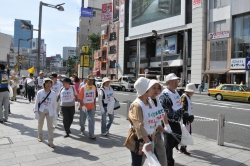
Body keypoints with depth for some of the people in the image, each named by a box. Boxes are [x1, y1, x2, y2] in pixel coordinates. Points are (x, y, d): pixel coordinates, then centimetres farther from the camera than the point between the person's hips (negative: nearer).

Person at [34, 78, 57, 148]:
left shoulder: (53, 93, -5)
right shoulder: (40, 92, -8)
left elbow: (54, 104, 2)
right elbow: (36, 103, -5)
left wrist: (55, 113, 3)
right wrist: (36, 112, -9)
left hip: (50, 112, 0)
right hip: (41, 111, 0)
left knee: (50, 126, -5)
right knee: (40, 125, 18)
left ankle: (50, 142, 0)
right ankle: (39, 136, 44)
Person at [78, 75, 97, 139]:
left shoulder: (94, 88, 1)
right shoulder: (83, 88, -12)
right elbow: (80, 98, -15)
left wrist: (94, 105, 13)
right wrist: (82, 106, -24)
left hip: (92, 107, 2)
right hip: (84, 107, -2)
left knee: (92, 120, -5)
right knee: (82, 120, 15)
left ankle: (91, 134, 0)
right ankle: (82, 130, 42)